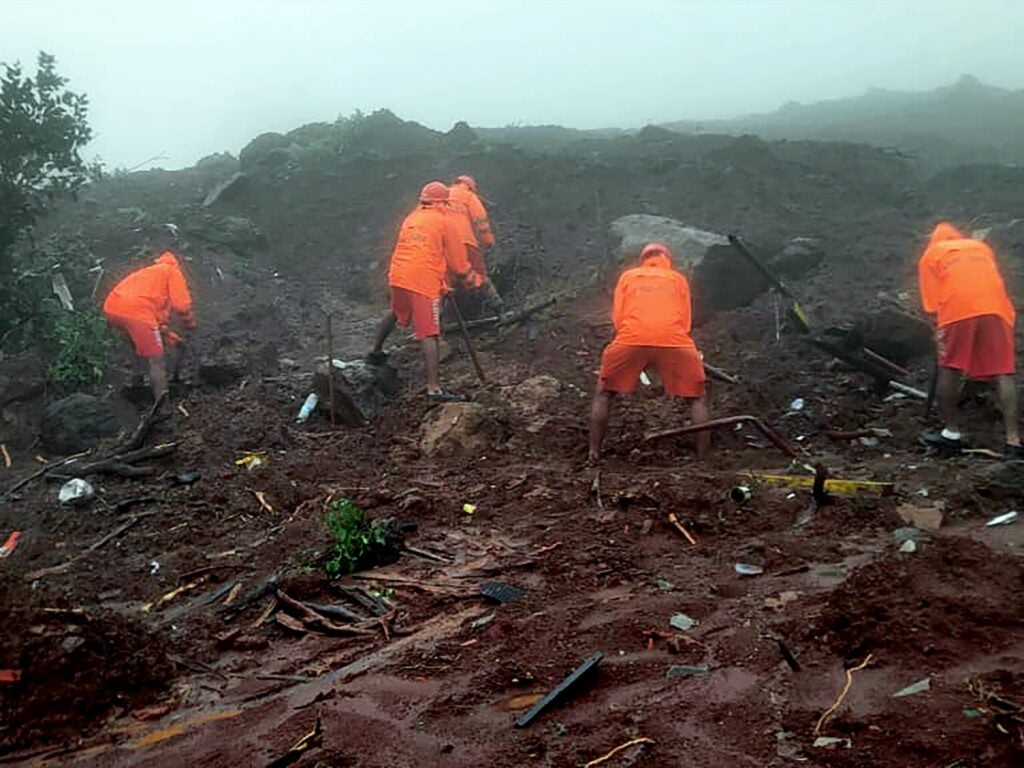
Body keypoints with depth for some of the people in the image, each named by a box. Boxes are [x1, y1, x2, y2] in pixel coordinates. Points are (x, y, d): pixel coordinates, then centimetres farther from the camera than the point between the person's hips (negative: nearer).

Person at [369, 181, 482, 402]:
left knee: (395, 313, 34)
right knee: (429, 335, -8)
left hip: (398, 276, 6)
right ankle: (434, 389, -10)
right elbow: (457, 259, 0)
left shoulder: (411, 218, 19)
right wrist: (469, 278, 17)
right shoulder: (447, 220, 1)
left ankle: (376, 352, 47)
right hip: (425, 282, -6)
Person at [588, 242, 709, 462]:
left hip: (630, 338, 0)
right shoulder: (679, 279, 28)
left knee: (604, 394, 21)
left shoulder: (628, 276, 28)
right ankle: (703, 457, 14)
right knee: (697, 399, 19)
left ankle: (594, 453, 18)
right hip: (674, 340, 0)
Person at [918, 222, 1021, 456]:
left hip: (957, 310, -2)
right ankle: (1013, 441, -3)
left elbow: (932, 303, 9)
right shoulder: (981, 246, 32)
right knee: (1003, 374, 2)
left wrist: (939, 331, 5)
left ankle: (952, 433, 18)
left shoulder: (930, 254, 21)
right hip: (996, 308, 3)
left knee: (949, 370, 11)